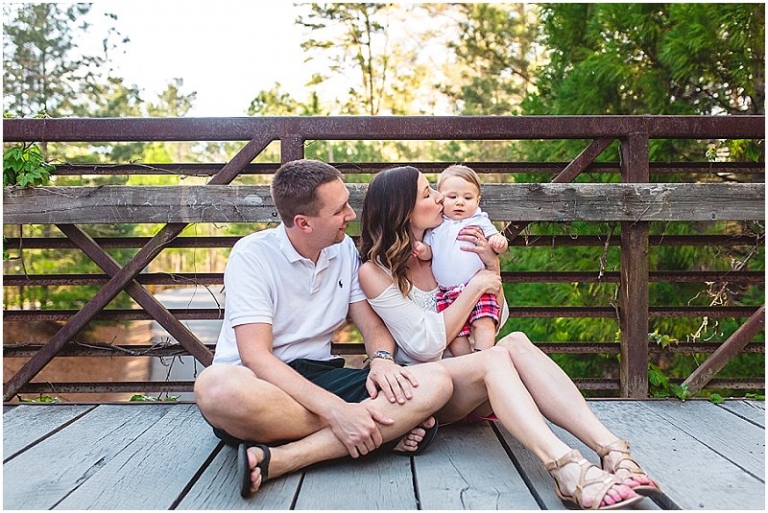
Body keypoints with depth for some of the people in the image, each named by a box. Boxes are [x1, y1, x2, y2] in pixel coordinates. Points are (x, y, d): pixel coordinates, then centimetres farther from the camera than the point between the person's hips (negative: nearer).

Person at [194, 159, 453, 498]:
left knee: (437, 382, -18)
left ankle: (279, 459, -29)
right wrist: (337, 411, -32)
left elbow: (372, 323, 9)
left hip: (319, 378, 5)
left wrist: (382, 358, -17)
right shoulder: (252, 254, -11)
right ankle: (387, 430, -24)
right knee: (216, 387, -41)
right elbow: (255, 355, -21)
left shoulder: (344, 250, 7)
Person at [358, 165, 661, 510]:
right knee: (494, 356, -33)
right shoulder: (375, 271, -7)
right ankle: (566, 468, -51)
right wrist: (475, 286, -13)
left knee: (515, 342, -27)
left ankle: (611, 449, -40)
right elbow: (425, 344, -16)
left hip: (465, 384, 5)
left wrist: (491, 265, -2)